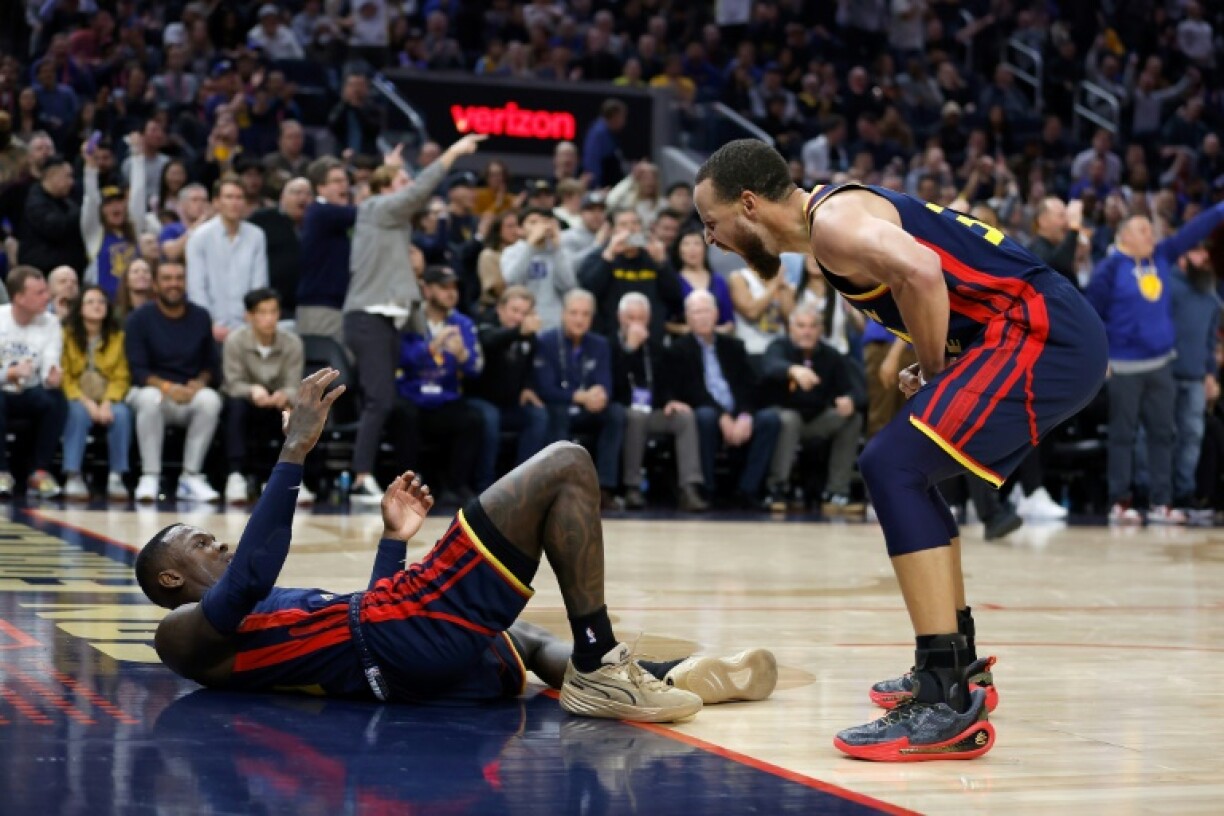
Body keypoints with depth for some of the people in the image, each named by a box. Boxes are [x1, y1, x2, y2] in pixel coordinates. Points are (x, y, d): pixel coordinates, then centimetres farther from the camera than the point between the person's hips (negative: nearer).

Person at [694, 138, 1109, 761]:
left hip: (1043, 333, -11)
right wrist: (933, 368, 12)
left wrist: (932, 370, -13)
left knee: (895, 468, -19)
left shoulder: (833, 218, -12)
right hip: (1057, 336, 11)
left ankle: (948, 706, -21)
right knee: (907, 472, 21)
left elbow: (920, 273, -30)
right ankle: (958, 669, 29)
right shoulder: (840, 213, 19)